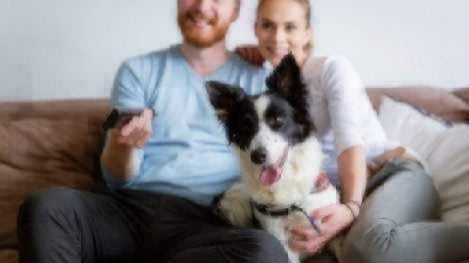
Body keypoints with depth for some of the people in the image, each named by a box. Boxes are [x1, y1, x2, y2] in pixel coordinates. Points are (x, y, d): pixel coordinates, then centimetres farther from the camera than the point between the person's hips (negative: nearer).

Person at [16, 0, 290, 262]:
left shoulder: (258, 82, 14)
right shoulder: (138, 71, 14)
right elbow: (118, 179, 8)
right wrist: (122, 145, -16)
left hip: (204, 223, 1)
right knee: (45, 207, -32)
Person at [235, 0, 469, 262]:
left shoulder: (333, 68, 1)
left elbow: (350, 141, -12)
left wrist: (351, 207, -31)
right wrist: (253, 57, 12)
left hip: (394, 172, -4)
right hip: (337, 196, 4)